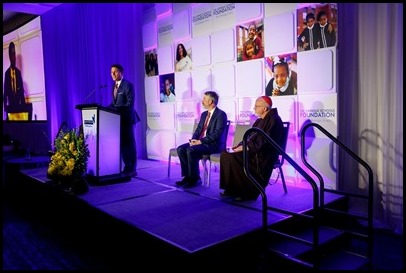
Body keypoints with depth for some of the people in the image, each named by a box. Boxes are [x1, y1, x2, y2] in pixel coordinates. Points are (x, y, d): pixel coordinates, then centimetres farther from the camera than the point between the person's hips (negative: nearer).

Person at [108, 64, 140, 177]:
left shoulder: (128, 85, -10)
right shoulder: (114, 86, 15)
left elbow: (130, 103, -18)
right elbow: (115, 102, 17)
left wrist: (117, 110, -23)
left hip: (126, 118, -8)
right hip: (118, 118, 8)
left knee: (129, 144, -2)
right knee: (122, 144, 10)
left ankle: (132, 169, 4)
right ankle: (127, 167, 19)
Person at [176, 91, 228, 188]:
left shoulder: (221, 114, -10)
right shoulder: (204, 114, 17)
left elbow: (217, 133, -19)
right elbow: (198, 129, 18)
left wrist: (201, 141, -21)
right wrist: (194, 139, -4)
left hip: (214, 144, -8)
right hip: (200, 142, 8)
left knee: (191, 150, -29)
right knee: (181, 149, -12)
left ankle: (195, 178, -15)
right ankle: (187, 176, -5)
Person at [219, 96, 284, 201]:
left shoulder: (274, 120, -12)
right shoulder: (259, 120, 19)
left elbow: (265, 142, -21)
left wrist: (246, 147, -20)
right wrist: (241, 145, 1)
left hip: (264, 156, -10)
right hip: (253, 152, 10)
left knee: (232, 157, -25)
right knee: (225, 154, -7)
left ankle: (249, 192, -13)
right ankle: (232, 189, -5)